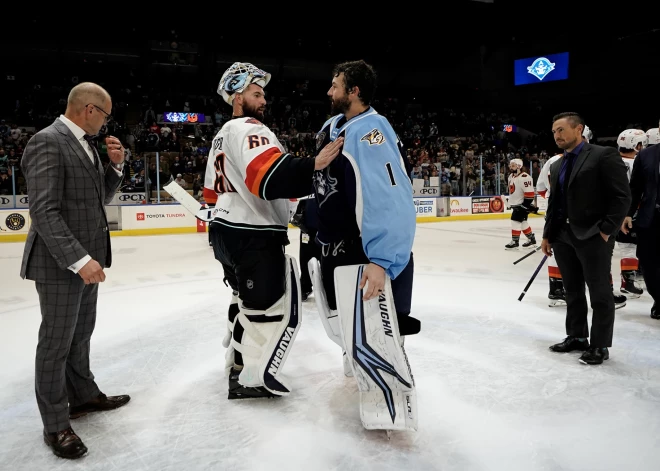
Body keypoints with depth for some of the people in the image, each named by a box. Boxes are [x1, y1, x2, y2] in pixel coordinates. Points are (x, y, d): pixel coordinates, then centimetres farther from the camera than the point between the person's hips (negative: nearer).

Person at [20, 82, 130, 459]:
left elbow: (101, 199, 18)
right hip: (60, 263, -9)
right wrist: (79, 259, -27)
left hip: (86, 259, 9)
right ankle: (56, 424, 16)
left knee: (81, 334, 20)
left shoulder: (87, 145, 11)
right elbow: (44, 212, -23)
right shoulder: (48, 142, -16)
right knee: (57, 343, 3)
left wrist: (116, 166, 2)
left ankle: (83, 395, 37)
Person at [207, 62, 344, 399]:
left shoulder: (222, 135, 19)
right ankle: (251, 378, 6)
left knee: (252, 302, 24)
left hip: (227, 232, 11)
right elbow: (269, 177, -32)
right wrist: (313, 165, -38)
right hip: (254, 237, -11)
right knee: (278, 308, 0)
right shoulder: (249, 129, -14)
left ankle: (239, 363, 37)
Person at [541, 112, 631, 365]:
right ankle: (576, 336, 28)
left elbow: (622, 196, -12)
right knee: (573, 291, 15)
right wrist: (548, 235, 13)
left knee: (600, 293, 3)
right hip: (564, 236, 7)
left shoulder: (604, 155, -7)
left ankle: (599, 346, 13)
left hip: (593, 236, -7)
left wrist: (607, 229, -15)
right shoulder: (556, 166, 14)